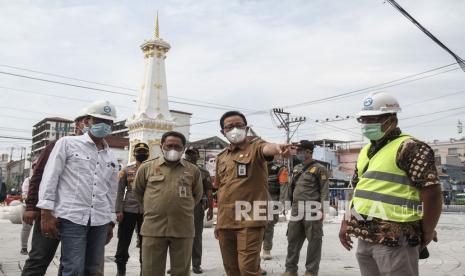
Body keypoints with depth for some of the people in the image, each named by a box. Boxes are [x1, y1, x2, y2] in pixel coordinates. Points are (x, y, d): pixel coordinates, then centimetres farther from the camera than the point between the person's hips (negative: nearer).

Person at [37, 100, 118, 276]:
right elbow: (49, 178, -2)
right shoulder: (67, 143, 2)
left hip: (100, 221, 5)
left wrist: (111, 222, 18)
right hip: (72, 217, -5)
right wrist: (46, 213, -9)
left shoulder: (111, 157, 16)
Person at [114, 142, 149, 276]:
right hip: (128, 210, 0)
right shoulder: (126, 171, 6)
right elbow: (120, 191, 3)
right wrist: (119, 210, -5)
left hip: (146, 211, 0)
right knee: (124, 241, 6)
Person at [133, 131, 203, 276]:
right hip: (153, 228, 0)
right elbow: (137, 192, 17)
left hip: (183, 229, 1)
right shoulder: (146, 167, 5)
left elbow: (197, 195, 20)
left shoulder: (193, 170, 6)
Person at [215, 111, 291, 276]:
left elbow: (267, 148, -28)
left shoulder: (255, 146, -3)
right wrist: (218, 221, 18)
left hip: (250, 219, -6)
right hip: (225, 222, 6)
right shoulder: (221, 158, 14)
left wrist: (277, 148, -52)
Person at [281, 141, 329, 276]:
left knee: (314, 242, 1)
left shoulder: (319, 169, -3)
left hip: (312, 211, -6)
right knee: (293, 240, 9)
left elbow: (324, 192, -8)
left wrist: (322, 210, -16)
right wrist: (291, 207, 18)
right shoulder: (296, 169, 17)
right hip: (296, 210, 7)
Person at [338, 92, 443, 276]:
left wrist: (426, 235, -8)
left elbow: (432, 194, -15)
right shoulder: (365, 151, 15)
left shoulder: (409, 147, -11)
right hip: (365, 239, 8)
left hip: (395, 240, -8)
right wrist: (346, 222, 15)